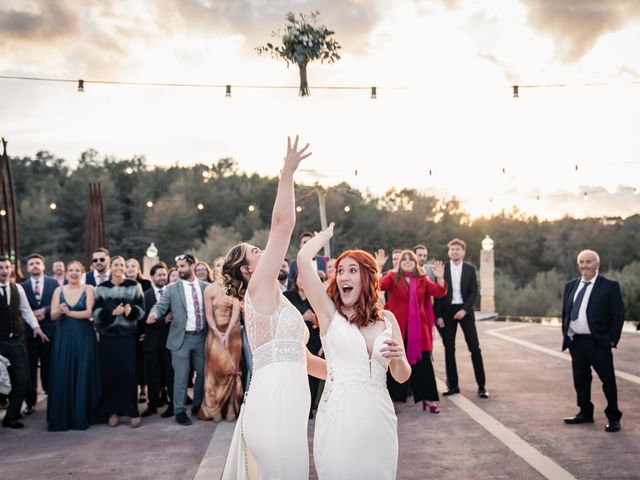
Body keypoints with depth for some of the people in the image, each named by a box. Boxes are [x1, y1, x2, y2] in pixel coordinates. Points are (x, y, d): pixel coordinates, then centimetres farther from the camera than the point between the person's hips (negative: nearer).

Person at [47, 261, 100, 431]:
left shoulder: (88, 289, 1)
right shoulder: (59, 290, 8)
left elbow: (89, 312, -11)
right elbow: (53, 316, 0)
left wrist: (69, 312, -19)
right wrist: (59, 311, -21)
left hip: (84, 337, -2)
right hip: (63, 337, 2)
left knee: (83, 376, 1)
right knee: (62, 377, 1)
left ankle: (81, 417, 10)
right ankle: (61, 418, 8)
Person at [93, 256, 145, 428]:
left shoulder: (134, 286, 3)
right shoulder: (101, 288, 5)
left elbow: (141, 308, 2)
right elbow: (96, 312, -2)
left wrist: (131, 310, -20)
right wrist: (112, 312, -19)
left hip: (127, 335, -1)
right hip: (107, 336, 1)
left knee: (129, 372, -5)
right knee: (110, 373, 1)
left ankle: (132, 411, 3)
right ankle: (112, 411, 11)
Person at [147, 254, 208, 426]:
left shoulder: (205, 287, 5)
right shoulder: (172, 289, -1)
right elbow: (161, 305, -7)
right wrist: (154, 314, -28)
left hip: (201, 336, 3)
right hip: (182, 337, -3)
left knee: (202, 373, 12)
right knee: (181, 376, 0)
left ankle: (198, 406, 29)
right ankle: (179, 411, 11)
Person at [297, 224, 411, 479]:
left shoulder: (387, 318, 9)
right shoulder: (330, 312, 1)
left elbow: (402, 377, 13)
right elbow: (303, 258, -10)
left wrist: (398, 358, -9)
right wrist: (326, 235, 9)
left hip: (380, 417, 3)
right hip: (339, 416, -3)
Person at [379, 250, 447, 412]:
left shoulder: (422, 279, 9)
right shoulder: (392, 277, 0)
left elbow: (440, 292, -1)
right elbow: (378, 285, -18)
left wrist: (440, 278, -18)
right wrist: (378, 268, -32)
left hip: (418, 327, 2)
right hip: (397, 326, -2)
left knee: (423, 362, 4)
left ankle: (428, 398, 15)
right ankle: (392, 399, 14)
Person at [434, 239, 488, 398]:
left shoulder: (470, 269, 3)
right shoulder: (442, 269, 1)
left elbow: (474, 292, -1)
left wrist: (465, 310, -14)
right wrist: (438, 315, -6)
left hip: (465, 311, 0)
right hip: (447, 312, 0)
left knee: (474, 347, -3)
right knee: (449, 348, 2)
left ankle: (481, 386, 2)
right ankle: (453, 385, 10)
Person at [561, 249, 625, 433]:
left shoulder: (610, 286, -5)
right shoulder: (570, 286, 11)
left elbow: (618, 315, -5)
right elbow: (565, 313, 16)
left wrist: (613, 339, -9)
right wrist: (565, 335, 9)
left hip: (598, 342, -5)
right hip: (575, 342, 5)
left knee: (608, 380, 2)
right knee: (580, 380, 13)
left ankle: (613, 417, 16)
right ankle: (585, 413, 28)